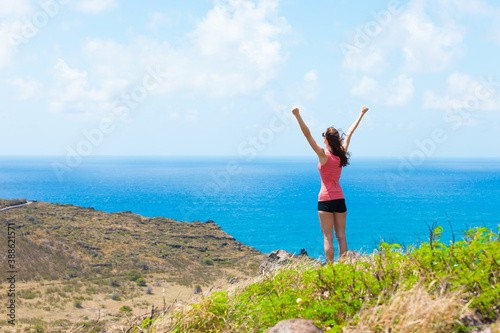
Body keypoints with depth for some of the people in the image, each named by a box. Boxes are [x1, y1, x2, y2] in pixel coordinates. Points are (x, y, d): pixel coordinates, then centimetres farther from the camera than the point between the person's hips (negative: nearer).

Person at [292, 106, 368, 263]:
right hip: (340, 198, 5)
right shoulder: (341, 154, 3)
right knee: (341, 237, 8)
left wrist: (297, 116, -23)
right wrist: (361, 114, 29)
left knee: (328, 238, -5)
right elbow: (349, 133, 16)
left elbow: (307, 135, -18)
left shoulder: (324, 155, -10)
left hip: (326, 199, -5)